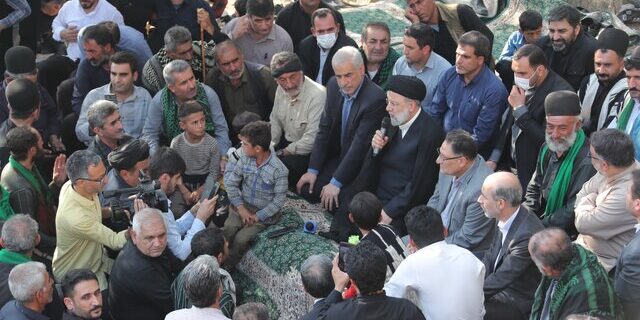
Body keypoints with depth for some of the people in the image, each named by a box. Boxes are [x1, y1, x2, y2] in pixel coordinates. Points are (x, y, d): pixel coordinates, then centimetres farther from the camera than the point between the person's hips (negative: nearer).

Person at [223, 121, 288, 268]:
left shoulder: (279, 170, -21)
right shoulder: (245, 159, -6)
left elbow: (279, 200, -14)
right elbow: (231, 183, 0)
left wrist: (257, 216, -16)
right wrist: (241, 207, -10)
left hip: (264, 213, -4)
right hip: (242, 206, 4)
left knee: (241, 239, -22)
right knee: (227, 231, -22)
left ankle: (227, 267, -1)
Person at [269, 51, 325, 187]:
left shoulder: (317, 95, -25)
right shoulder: (281, 89, 0)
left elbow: (312, 139, -25)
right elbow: (275, 120, 16)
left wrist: (284, 152, -17)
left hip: (307, 151, -7)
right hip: (286, 141, 8)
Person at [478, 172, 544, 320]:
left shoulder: (527, 235, -30)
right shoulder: (505, 219, -4)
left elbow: (499, 280, -25)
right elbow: (490, 256, 8)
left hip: (518, 305, -8)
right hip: (501, 286, 8)